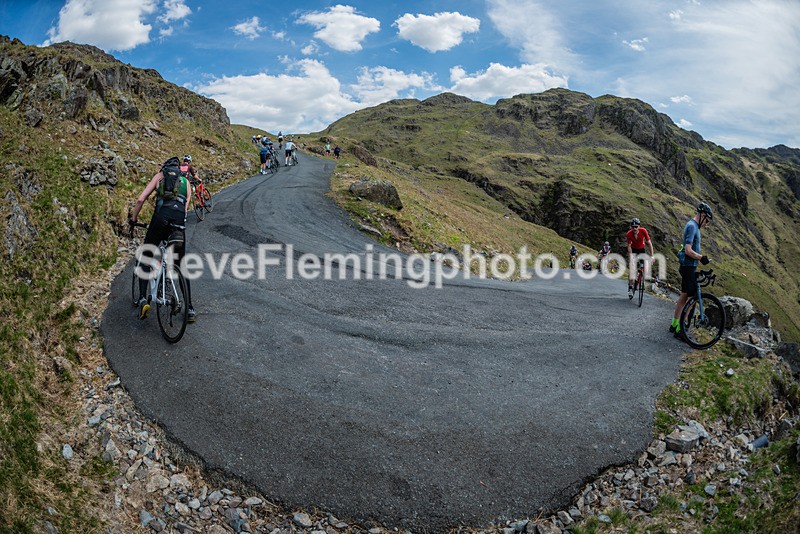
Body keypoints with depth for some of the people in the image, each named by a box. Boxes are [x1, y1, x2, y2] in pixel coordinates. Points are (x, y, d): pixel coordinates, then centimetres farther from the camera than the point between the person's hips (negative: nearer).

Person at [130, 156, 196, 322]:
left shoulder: (160, 175, 18)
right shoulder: (185, 181, 26)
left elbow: (141, 199, 10)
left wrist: (133, 218, 23)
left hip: (160, 218, -2)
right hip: (179, 223, 2)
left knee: (146, 258, 18)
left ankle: (143, 299, 2)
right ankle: (190, 309, 12)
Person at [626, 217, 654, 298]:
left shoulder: (643, 231, -26)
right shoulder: (629, 234, -26)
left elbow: (649, 243, -20)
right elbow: (629, 246, -20)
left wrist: (652, 255, -23)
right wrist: (630, 257, -28)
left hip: (641, 250, 1)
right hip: (633, 250, -1)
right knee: (631, 268, -16)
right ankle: (630, 287, -12)